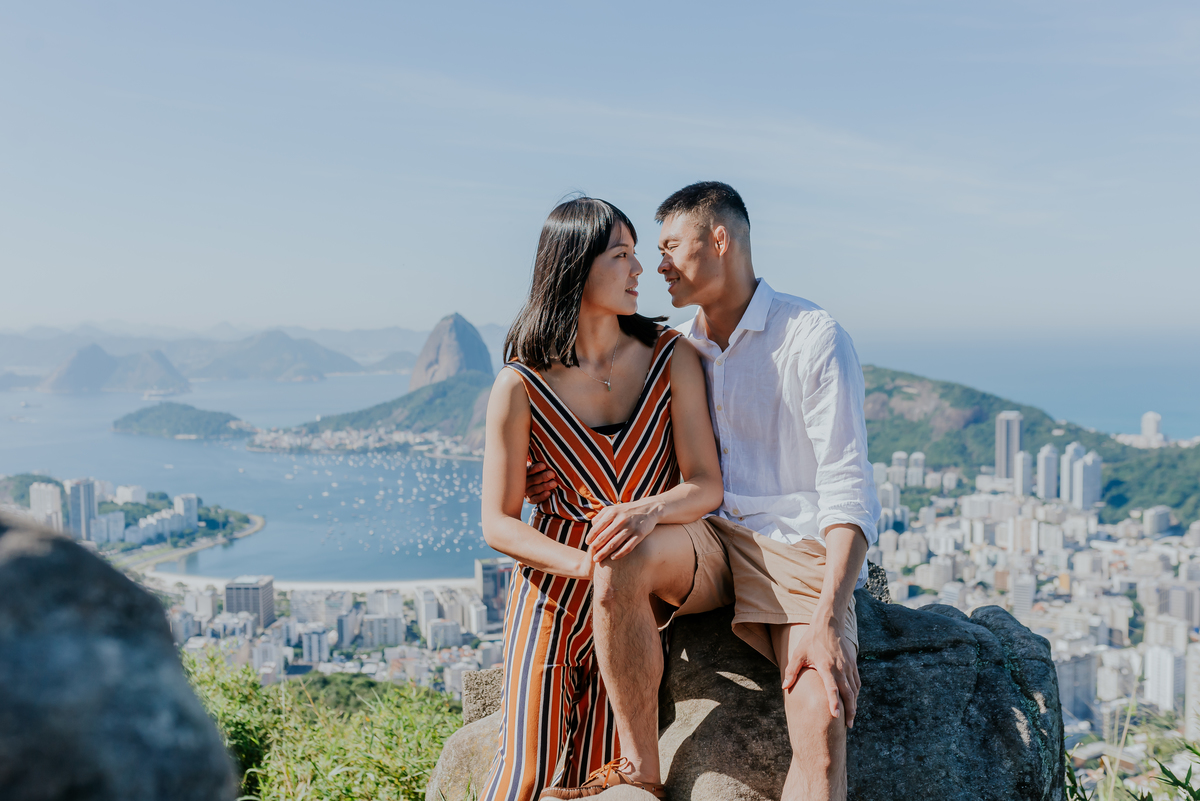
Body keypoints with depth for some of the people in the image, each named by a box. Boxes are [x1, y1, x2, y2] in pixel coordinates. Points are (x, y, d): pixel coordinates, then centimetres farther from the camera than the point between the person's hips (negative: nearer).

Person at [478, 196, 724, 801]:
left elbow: (706, 484, -8)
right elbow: (498, 523, -8)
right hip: (552, 594, -1)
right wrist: (588, 564, -23)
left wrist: (649, 511, -30)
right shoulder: (522, 384, -10)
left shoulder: (672, 359, -4)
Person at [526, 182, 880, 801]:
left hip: (801, 550, -4)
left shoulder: (814, 338, -6)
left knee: (822, 726, -27)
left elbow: (848, 492, -12)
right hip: (710, 540, 4)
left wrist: (826, 621, -24)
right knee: (618, 560, -30)